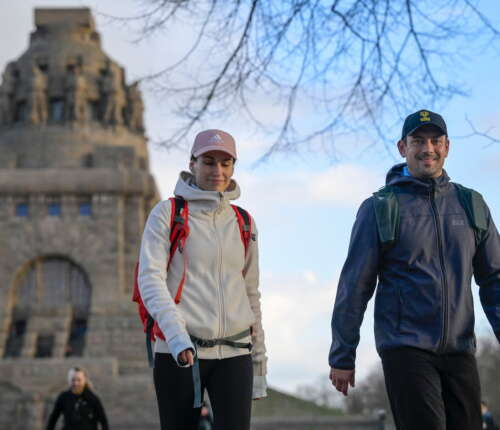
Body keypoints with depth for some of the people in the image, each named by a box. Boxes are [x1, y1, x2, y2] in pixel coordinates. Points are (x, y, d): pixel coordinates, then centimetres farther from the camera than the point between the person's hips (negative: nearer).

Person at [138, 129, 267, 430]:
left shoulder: (243, 224, 14)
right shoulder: (167, 214, 2)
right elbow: (150, 279, -8)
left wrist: (259, 362, 15)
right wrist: (176, 334, -23)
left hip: (234, 353, 3)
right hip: (178, 352, -2)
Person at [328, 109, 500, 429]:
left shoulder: (472, 205, 10)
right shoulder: (380, 208, -1)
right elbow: (354, 286, 0)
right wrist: (342, 356, 0)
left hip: (460, 351, 4)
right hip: (406, 350, -4)